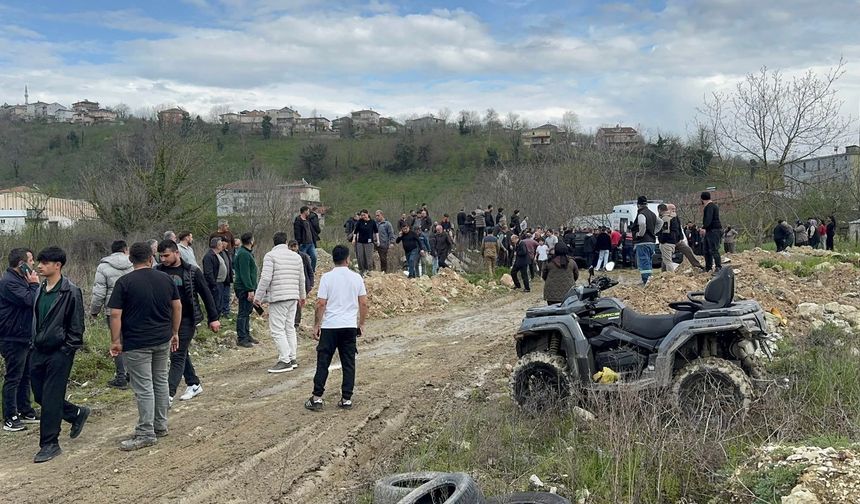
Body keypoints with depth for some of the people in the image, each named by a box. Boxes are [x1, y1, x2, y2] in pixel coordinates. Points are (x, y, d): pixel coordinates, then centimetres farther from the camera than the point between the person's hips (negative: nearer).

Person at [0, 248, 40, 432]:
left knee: (25, 377, 16)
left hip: (25, 337, 10)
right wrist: (34, 284, -13)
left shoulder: (21, 279, 14)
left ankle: (25, 412, 25)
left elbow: (33, 301, 17)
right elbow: (30, 300, -24)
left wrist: (33, 285, 3)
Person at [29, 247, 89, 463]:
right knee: (40, 396, 12)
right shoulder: (41, 290, 9)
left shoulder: (71, 292, -13)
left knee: (51, 400, -3)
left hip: (59, 353, -8)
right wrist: (34, 344, 13)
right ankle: (77, 414, 33)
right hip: (38, 352, 8)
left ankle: (49, 444, 8)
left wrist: (67, 350, -13)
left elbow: (76, 326, -11)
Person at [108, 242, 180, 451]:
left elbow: (115, 314, -12)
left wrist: (115, 341, -5)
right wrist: (174, 333, 17)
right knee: (161, 382, 15)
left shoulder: (124, 282, -9)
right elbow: (177, 307, 8)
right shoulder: (166, 279, 4)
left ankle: (146, 433, 3)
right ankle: (161, 426, 24)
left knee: (143, 388, -1)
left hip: (137, 344, -5)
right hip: (163, 340, 5)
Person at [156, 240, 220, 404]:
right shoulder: (158, 271, 1)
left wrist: (213, 318, -3)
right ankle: (194, 385, 28)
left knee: (178, 356, -7)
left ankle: (169, 394, -8)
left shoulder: (192, 271, -7)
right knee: (181, 353, 14)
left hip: (186, 320, -5)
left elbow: (206, 294, -2)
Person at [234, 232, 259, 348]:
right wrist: (250, 290, -24)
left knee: (247, 312, 16)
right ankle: (241, 339, -3)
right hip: (244, 289, -11)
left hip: (247, 288, 11)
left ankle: (246, 335, 25)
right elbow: (244, 273, -23)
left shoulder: (247, 253, 15)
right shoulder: (244, 254, -18)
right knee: (243, 313, -6)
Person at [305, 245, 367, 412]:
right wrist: (361, 324, 14)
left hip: (329, 327, -2)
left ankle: (317, 398, 5)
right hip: (350, 327, 2)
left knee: (323, 362, 5)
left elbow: (321, 304, -9)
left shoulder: (327, 278, -6)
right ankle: (346, 399, 10)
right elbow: (363, 303, 3)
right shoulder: (356, 277, 2)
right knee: (348, 364, 8)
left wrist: (316, 325, 0)